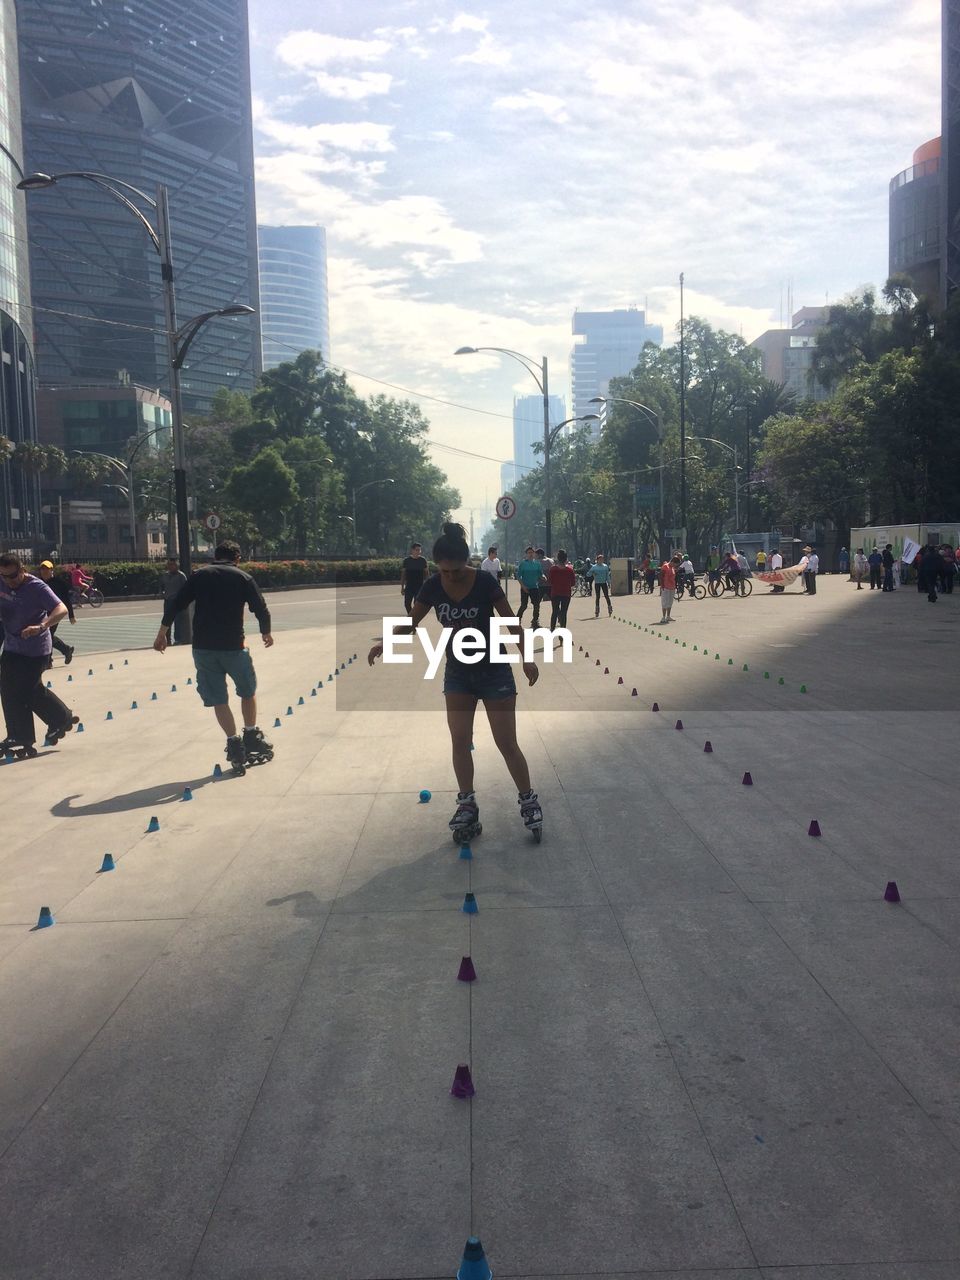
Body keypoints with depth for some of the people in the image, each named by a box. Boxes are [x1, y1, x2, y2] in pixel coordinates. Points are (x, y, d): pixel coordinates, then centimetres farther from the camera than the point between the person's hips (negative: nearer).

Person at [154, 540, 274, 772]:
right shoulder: (243, 578, 3)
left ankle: (234, 744, 4)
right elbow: (261, 610, 2)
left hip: (202, 648, 2)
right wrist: (266, 633, 20)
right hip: (233, 647, -1)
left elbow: (175, 605, 4)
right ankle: (252, 738, 23)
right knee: (248, 692, 19)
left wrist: (162, 633, 12)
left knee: (218, 699, 9)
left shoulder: (198, 575, 8)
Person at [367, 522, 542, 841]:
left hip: (494, 671, -3)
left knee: (507, 744, 0)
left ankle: (528, 801, 17)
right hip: (457, 672, 3)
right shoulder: (432, 587, -11)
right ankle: (467, 805, 14)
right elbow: (412, 623, 1)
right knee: (459, 741, 0)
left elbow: (510, 620, -9)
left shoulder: (485, 582, -21)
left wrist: (526, 659, -8)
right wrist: (385, 642, -15)